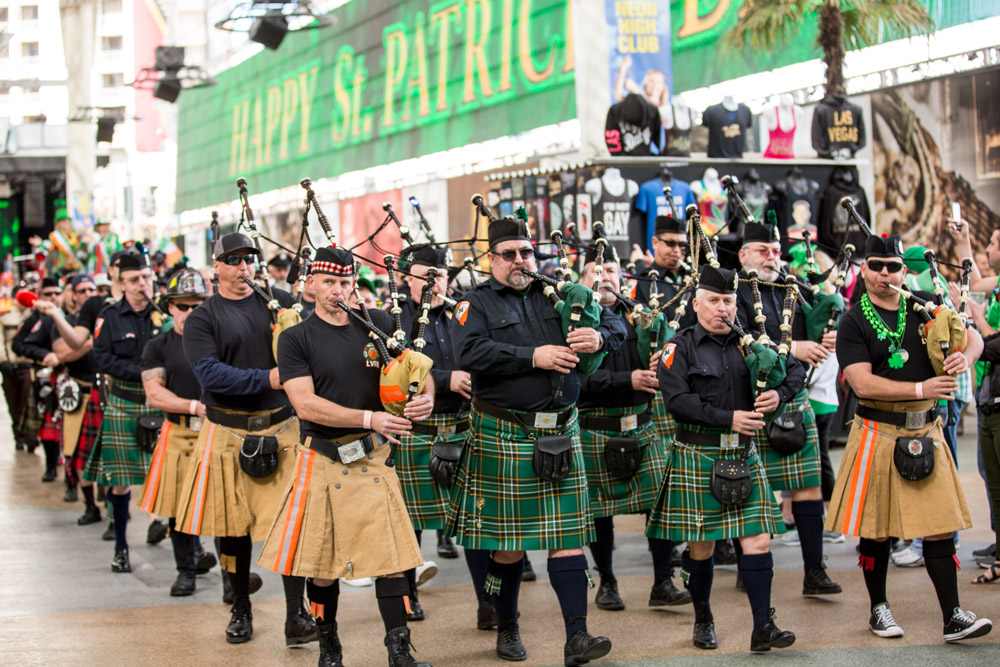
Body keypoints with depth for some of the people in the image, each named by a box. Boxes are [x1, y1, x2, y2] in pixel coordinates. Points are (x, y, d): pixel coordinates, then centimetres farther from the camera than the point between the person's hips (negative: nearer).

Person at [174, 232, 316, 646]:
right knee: (233, 524, 9)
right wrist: (268, 379, -23)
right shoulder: (201, 320, -1)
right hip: (229, 433, -1)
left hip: (282, 428, 1)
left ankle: (296, 614, -2)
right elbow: (210, 374, -14)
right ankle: (240, 610, 25)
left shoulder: (280, 301, 8)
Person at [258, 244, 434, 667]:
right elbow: (305, 404, -13)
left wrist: (425, 397, -11)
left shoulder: (377, 324, 6)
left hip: (372, 459, 2)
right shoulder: (296, 339, -3)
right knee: (322, 562, 7)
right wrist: (369, 418, -20)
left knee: (391, 556, -2)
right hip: (323, 463, -2)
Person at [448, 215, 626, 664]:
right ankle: (506, 630, 24)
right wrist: (533, 356, -21)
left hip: (560, 432, 3)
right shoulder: (477, 303, 0)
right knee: (507, 541, 7)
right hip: (504, 436, -3)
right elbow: (469, 352, -18)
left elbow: (615, 322, 14)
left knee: (568, 536, -1)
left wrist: (599, 337, -10)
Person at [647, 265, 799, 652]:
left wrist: (780, 393, -6)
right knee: (701, 545, 5)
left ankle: (763, 627, -2)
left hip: (744, 456, 3)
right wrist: (729, 418, -18)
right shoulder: (680, 348, -1)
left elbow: (796, 370, 16)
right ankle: (703, 621, 24)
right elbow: (677, 399, -14)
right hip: (697, 457, -3)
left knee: (758, 539, -5)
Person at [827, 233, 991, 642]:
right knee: (875, 527, 6)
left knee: (940, 525, 0)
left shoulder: (925, 306, 8)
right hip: (878, 434, -3)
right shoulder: (854, 323, -4)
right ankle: (879, 609, 21)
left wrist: (965, 356, -13)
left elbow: (972, 336, 11)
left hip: (925, 432, 3)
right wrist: (921, 388, -21)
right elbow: (862, 382, -15)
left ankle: (953, 617, 3)